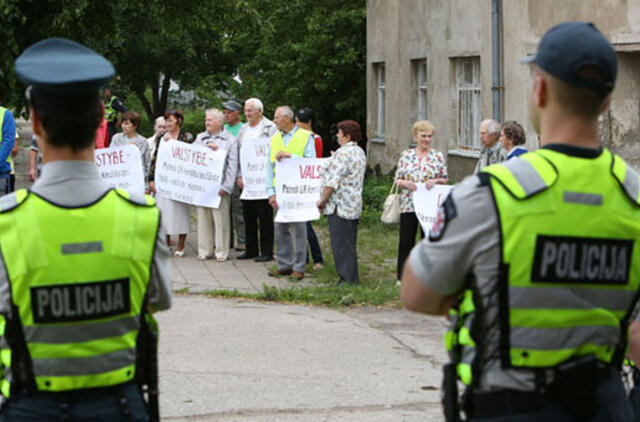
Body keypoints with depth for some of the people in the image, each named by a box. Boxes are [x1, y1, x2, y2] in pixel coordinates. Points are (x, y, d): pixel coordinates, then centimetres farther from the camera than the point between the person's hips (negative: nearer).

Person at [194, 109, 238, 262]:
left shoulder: (230, 140, 3)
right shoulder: (200, 138, 17)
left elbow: (232, 165, -2)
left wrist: (226, 186, -10)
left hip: (219, 186, -4)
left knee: (220, 219, -3)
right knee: (203, 218, 5)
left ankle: (221, 252, 3)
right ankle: (204, 250, 12)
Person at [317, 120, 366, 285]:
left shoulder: (343, 154, -17)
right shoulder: (360, 152, 13)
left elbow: (333, 181, -19)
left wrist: (322, 200, -11)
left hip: (340, 206, -10)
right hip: (355, 206, 10)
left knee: (341, 245, -5)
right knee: (350, 245, 13)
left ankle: (347, 279, -5)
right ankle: (353, 279, 16)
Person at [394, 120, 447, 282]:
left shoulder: (438, 156, 4)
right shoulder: (405, 155, 6)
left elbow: (445, 179, 7)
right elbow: (397, 179, 7)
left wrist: (435, 181, -13)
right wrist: (405, 183, -14)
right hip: (409, 205, 0)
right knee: (406, 240, 2)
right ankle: (403, 277, 11)